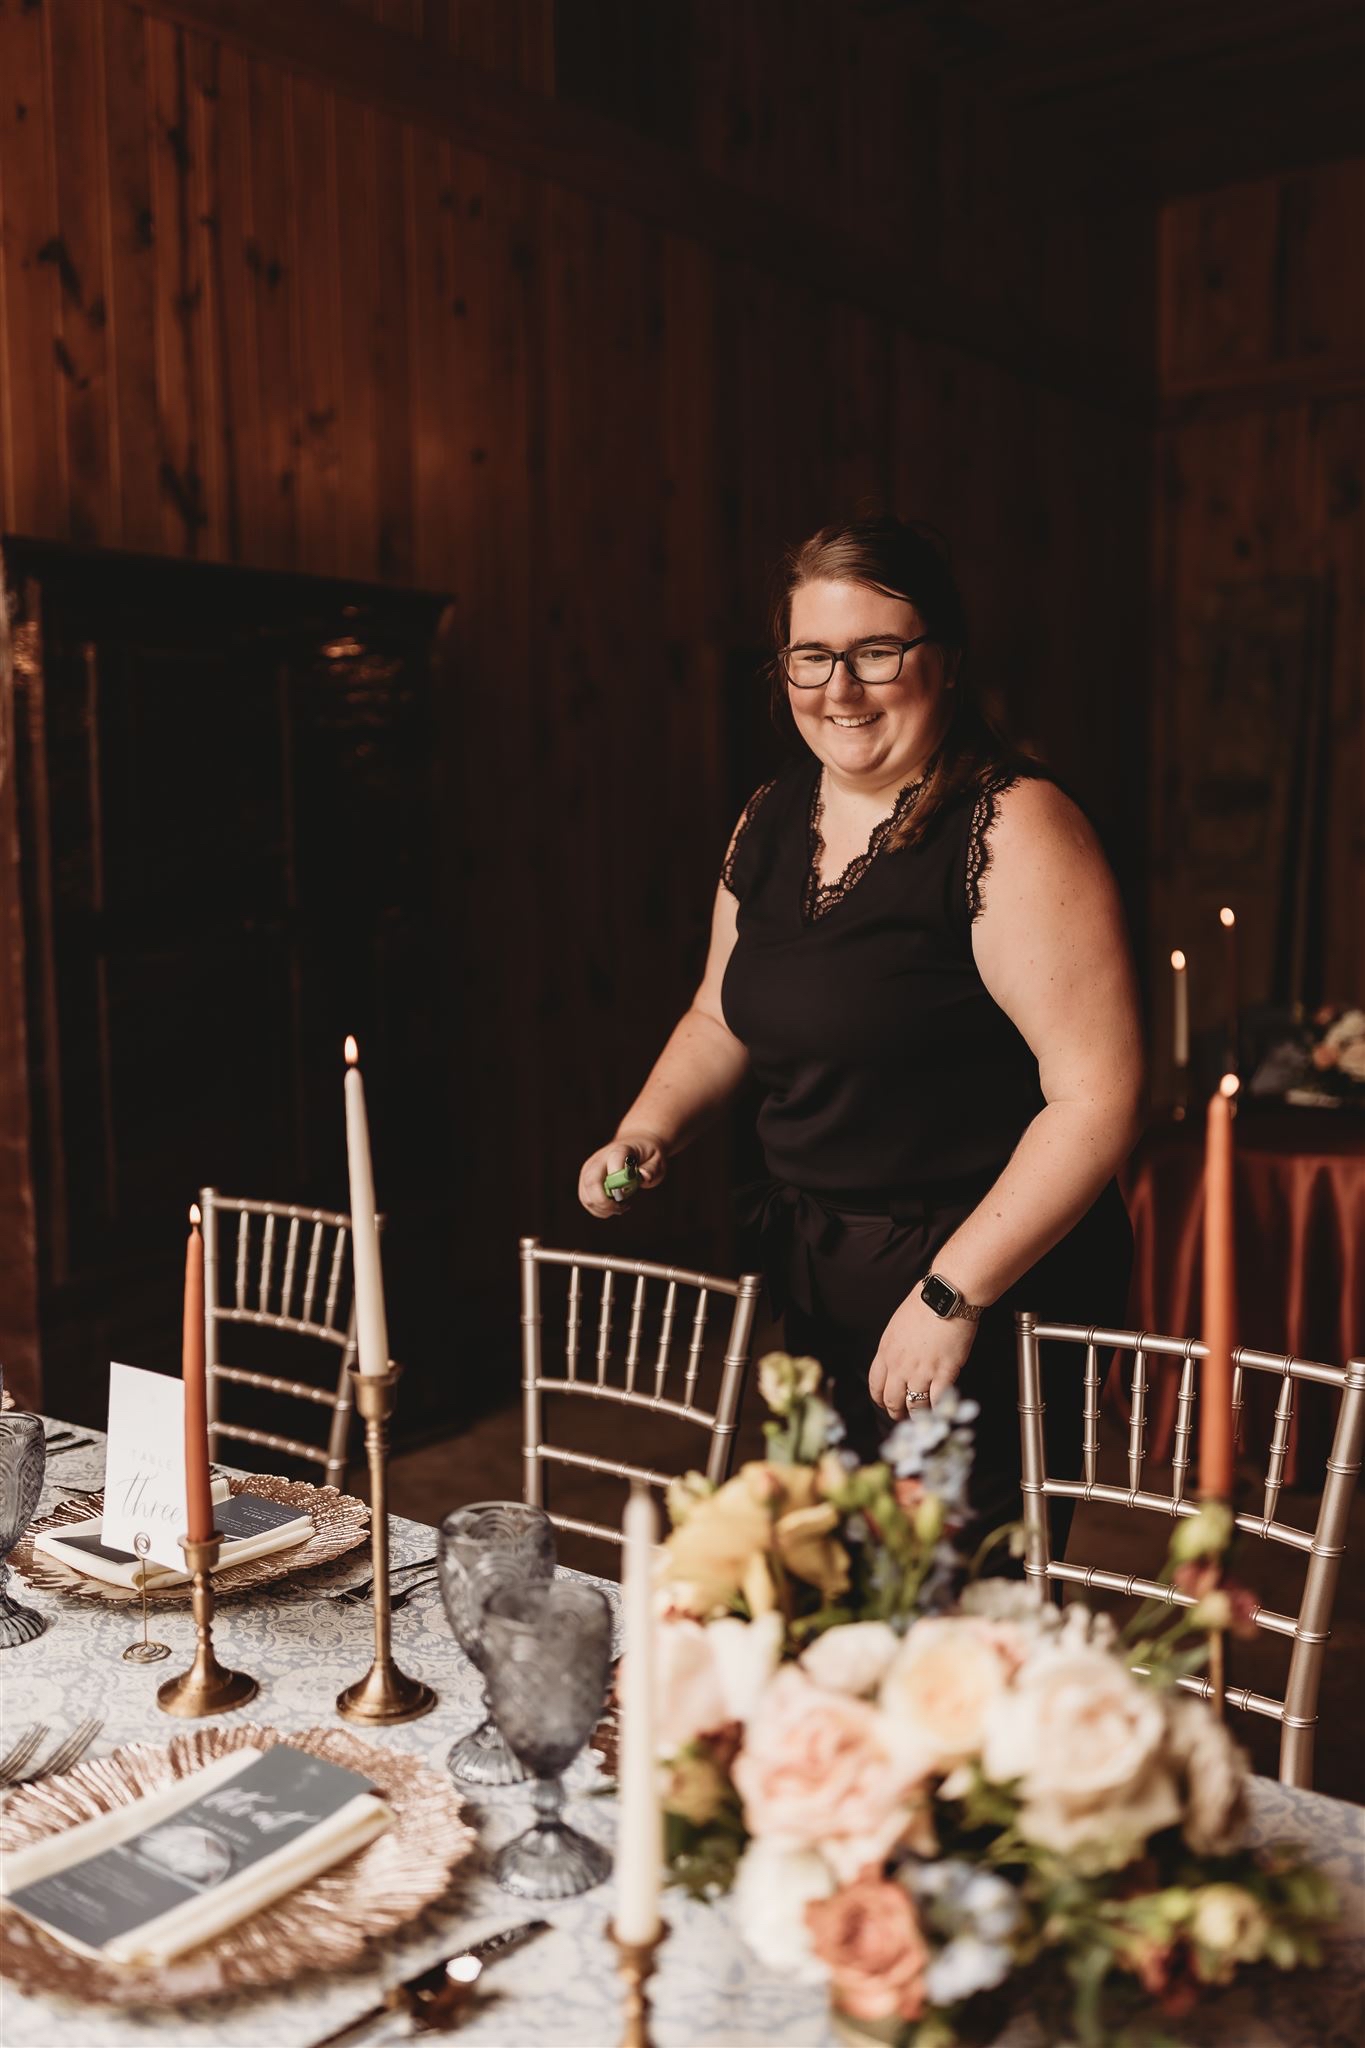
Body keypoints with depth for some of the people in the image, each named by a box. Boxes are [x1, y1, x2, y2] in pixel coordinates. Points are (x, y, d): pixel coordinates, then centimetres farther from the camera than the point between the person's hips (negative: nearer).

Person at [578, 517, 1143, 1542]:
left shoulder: (1010, 828, -17)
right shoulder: (771, 820, 7)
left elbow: (1097, 1096, -21)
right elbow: (722, 1016, 21)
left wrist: (951, 1294, -21)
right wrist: (647, 1134, 3)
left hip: (990, 1288, -7)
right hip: (809, 1283, 7)